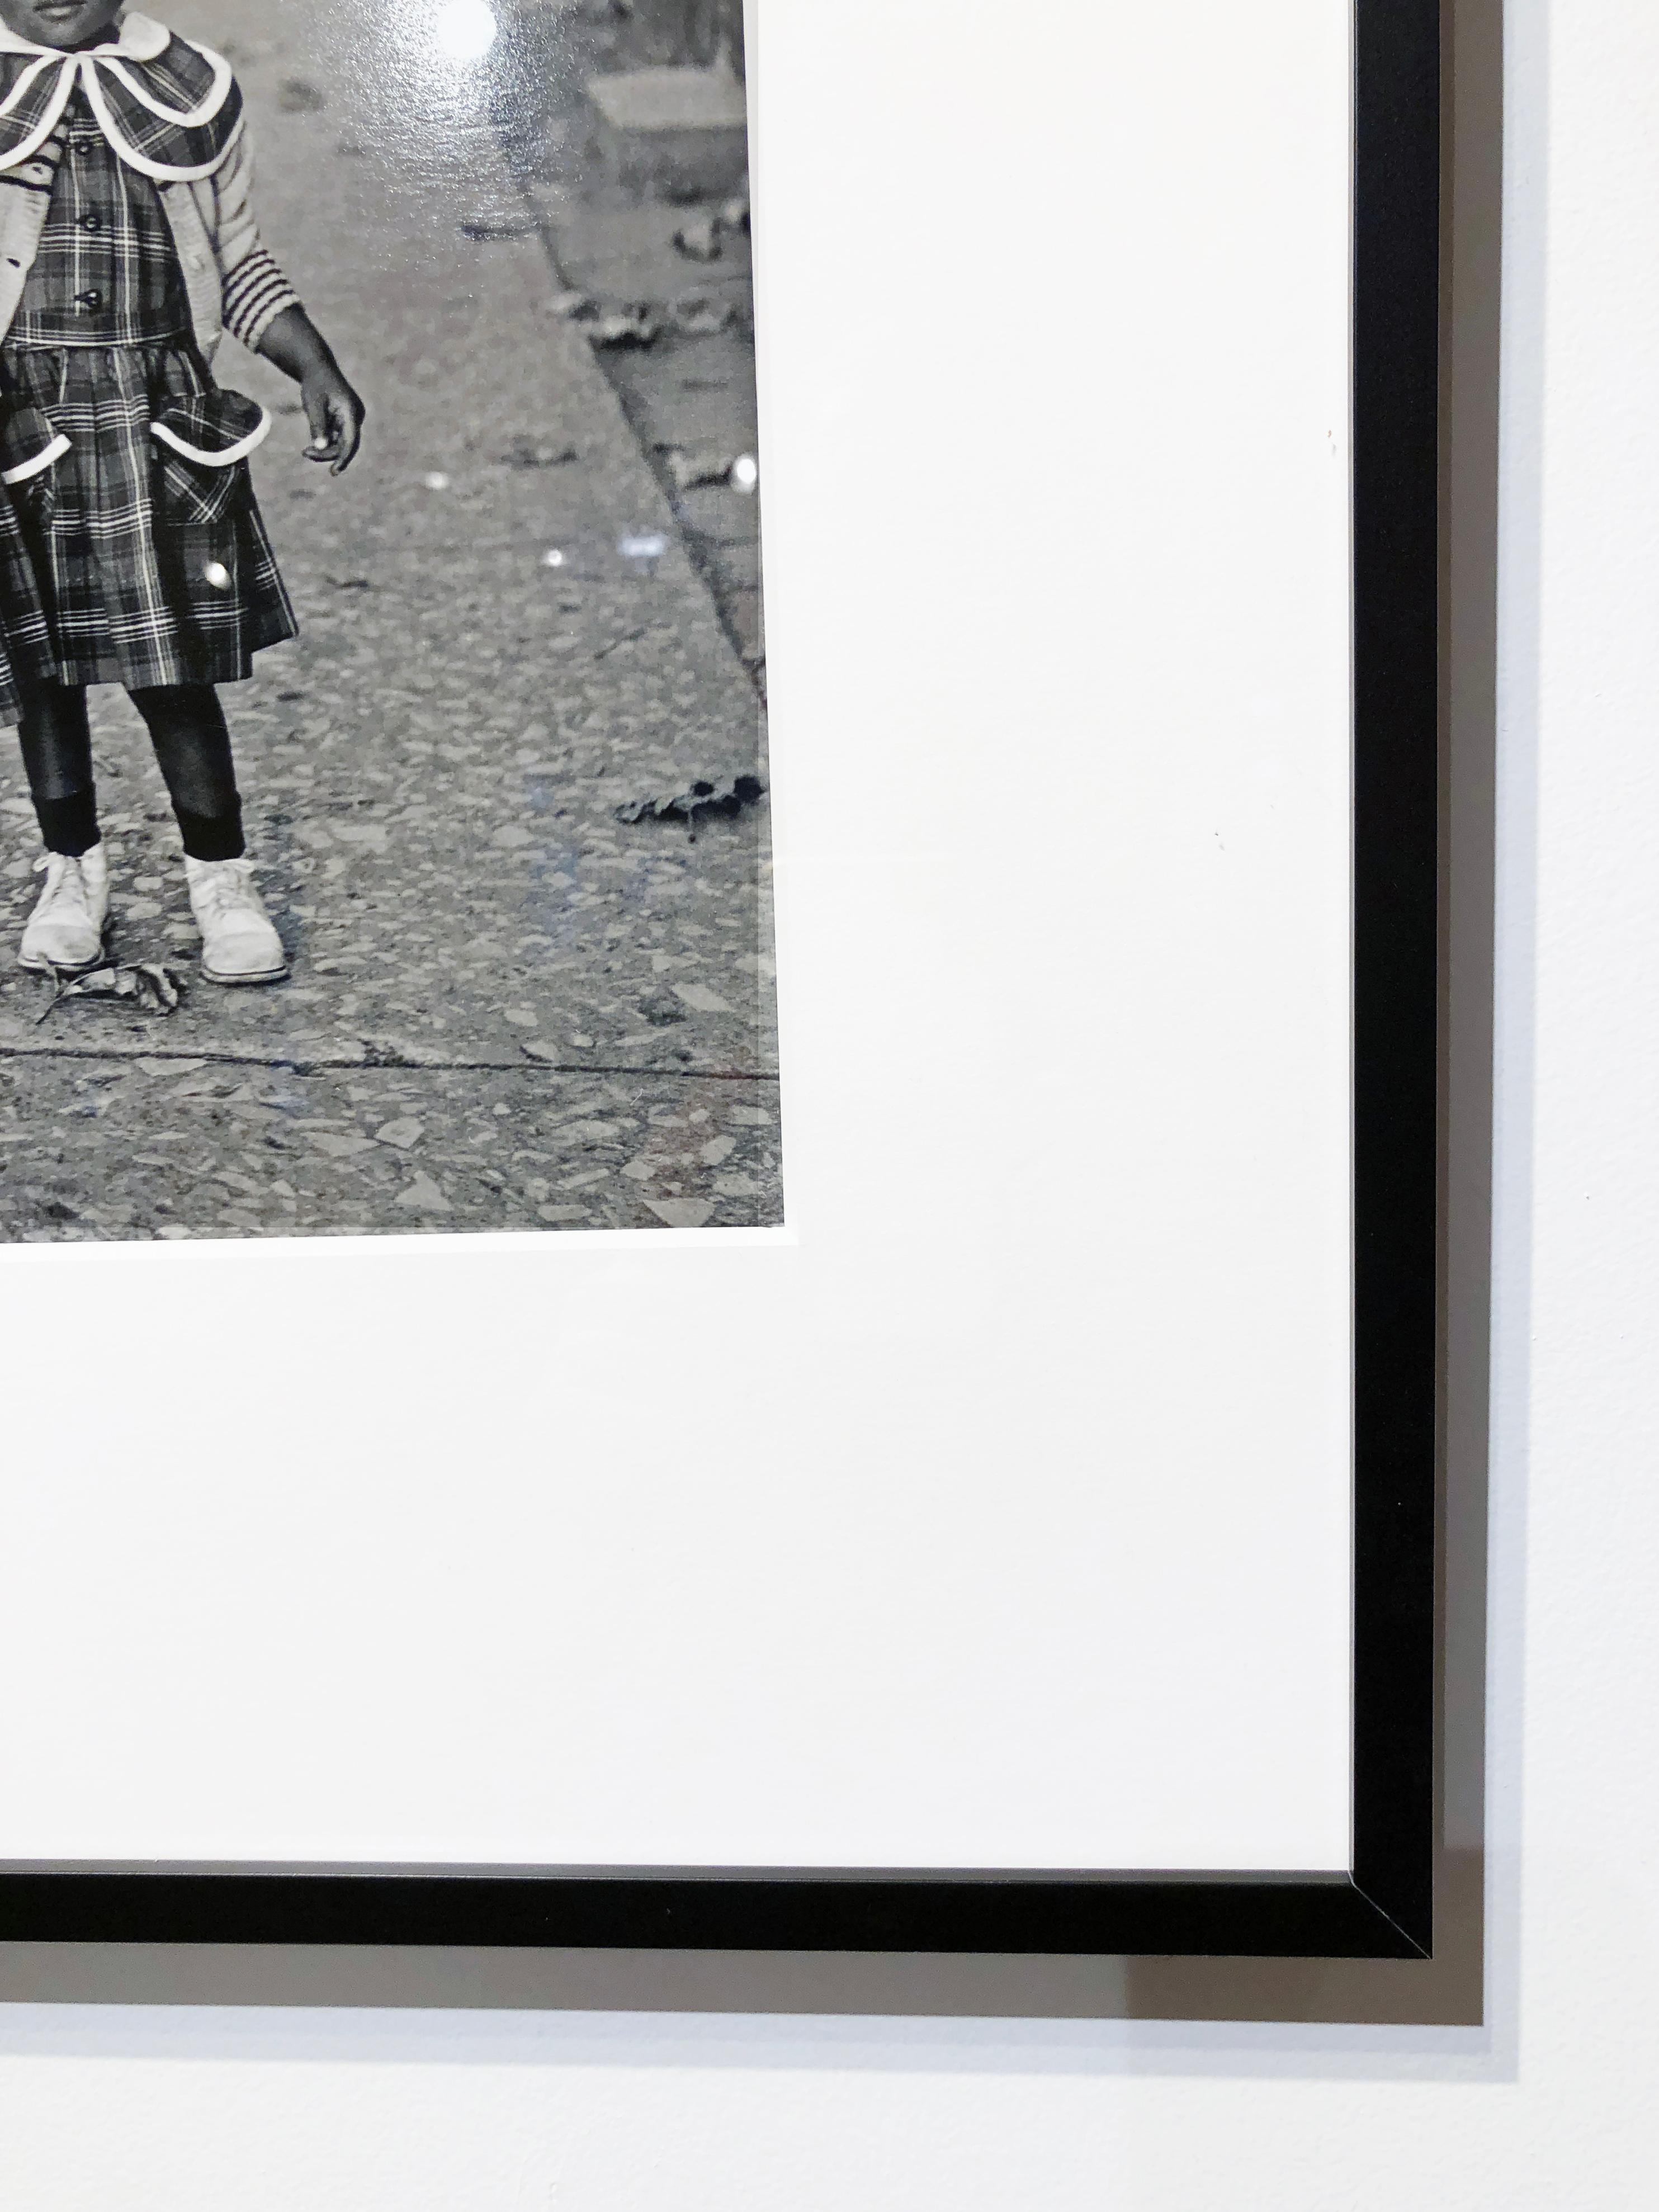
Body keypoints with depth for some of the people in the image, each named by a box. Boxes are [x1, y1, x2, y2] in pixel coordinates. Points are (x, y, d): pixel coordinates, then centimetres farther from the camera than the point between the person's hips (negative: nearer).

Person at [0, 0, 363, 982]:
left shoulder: (192, 88, 8)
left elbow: (239, 256, 17)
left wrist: (316, 368, 7)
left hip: (161, 423, 0)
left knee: (177, 663, 0)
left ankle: (223, 877, 14)